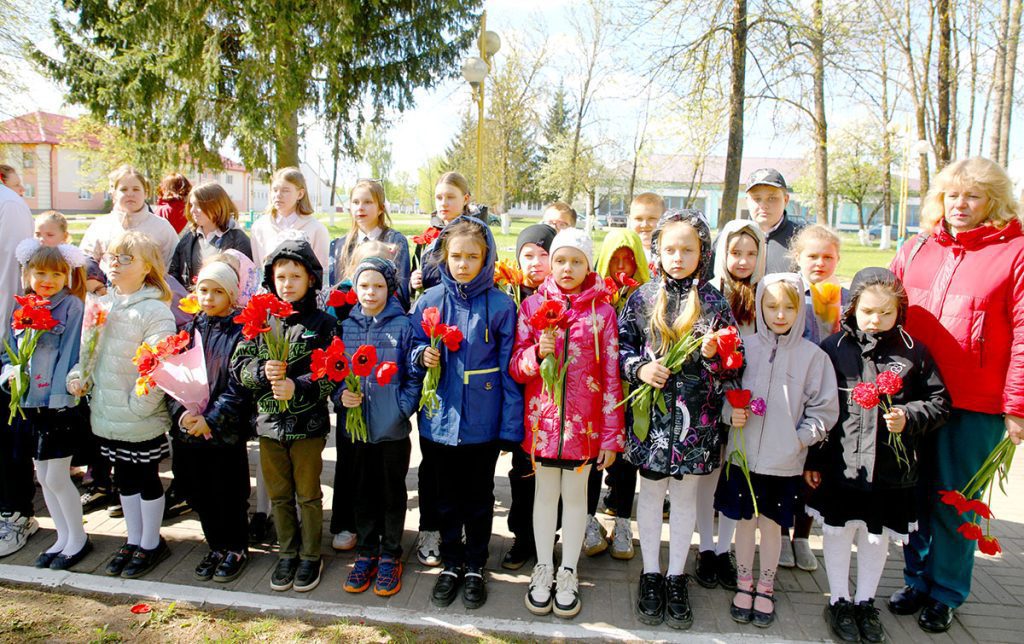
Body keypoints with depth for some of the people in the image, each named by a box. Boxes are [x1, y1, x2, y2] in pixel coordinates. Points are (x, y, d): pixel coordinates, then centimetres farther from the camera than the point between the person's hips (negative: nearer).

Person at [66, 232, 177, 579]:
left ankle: (151, 543, 26)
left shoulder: (155, 311, -17)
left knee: (147, 478, 9)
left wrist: (137, 406, -21)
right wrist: (79, 376, -1)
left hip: (142, 419, -7)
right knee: (124, 478, 19)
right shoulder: (102, 305, 7)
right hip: (107, 415, 7)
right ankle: (133, 539, 35)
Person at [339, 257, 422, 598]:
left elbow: (415, 375, -7)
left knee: (393, 493, 12)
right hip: (356, 424, 3)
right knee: (363, 492, 16)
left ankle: (390, 556, 27)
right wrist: (342, 392, -9)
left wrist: (403, 407, -17)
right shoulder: (346, 326, 3)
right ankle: (366, 553, 31)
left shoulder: (403, 326, -7)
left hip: (392, 427, -3)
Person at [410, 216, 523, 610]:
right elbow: (413, 349, 9)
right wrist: (423, 355, -15)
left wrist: (511, 425, -7)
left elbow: (508, 369, -5)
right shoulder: (429, 300, -2)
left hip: (482, 421, -2)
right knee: (446, 497, 16)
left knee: (479, 498, 14)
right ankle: (451, 564, 35)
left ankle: (475, 568, 33)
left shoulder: (501, 305, -8)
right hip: (439, 419, 2)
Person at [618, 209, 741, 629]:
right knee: (652, 490, 12)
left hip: (695, 415, 0)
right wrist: (639, 368, -14)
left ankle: (676, 577, 29)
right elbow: (620, 345, 4)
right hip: (651, 410, 0)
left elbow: (733, 365, 1)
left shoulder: (714, 302, -2)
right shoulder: (643, 298, 0)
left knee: (685, 493, 12)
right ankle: (651, 574, 29)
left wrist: (713, 355, -20)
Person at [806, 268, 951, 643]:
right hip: (841, 466, -1)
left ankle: (865, 602, 37)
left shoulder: (914, 352, -2)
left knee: (877, 538, 17)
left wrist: (909, 417, -15)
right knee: (838, 532, 11)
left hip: (892, 470, 1)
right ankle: (839, 602, 31)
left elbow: (939, 402, 6)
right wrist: (811, 460, 1)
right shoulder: (834, 348, -4)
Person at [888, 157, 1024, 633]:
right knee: (915, 494, 13)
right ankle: (917, 581, 30)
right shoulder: (917, 249, 9)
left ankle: (945, 594, 25)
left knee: (955, 502, 8)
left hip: (976, 405, -4)